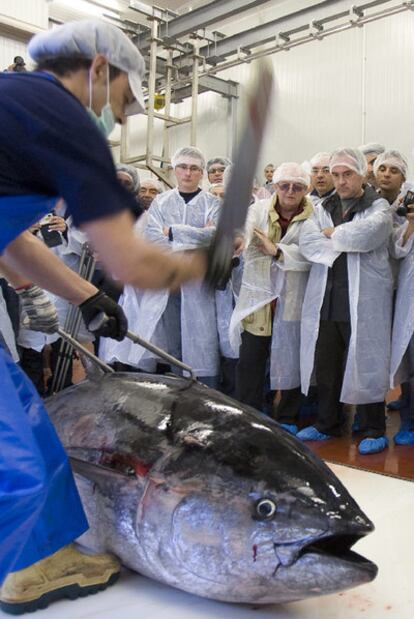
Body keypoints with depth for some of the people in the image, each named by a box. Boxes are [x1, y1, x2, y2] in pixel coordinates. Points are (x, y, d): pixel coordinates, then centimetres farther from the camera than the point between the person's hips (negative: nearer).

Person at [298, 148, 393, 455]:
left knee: (365, 364, 1)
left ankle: (374, 430, 15)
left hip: (364, 300, -5)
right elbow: (306, 241, -1)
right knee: (325, 365, 11)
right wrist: (344, 245, -12)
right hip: (326, 300, 5)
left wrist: (332, 233, -6)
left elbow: (366, 233, -20)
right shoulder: (323, 208, 17)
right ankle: (328, 424, 27)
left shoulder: (379, 207, 2)